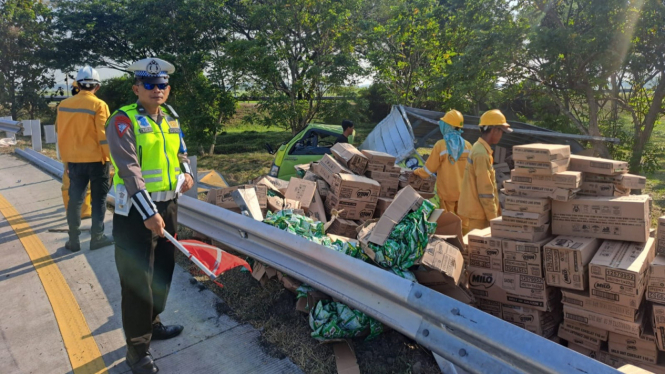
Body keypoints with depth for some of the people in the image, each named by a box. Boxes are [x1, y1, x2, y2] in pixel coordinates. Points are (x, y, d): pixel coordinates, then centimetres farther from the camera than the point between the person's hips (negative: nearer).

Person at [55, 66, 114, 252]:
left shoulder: (64, 105, 3)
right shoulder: (99, 105, -12)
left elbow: (61, 135, 8)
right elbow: (104, 135, -14)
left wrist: (65, 159, 18)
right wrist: (109, 159, -4)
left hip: (74, 160, 4)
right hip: (96, 160, -4)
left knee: (75, 199, 12)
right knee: (98, 200, 8)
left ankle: (73, 240, 17)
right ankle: (97, 238, 13)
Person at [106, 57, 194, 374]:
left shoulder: (171, 119, 9)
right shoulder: (124, 120, -12)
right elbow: (130, 170, -22)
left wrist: (187, 172, 0)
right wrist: (148, 213, -29)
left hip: (168, 205, 7)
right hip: (136, 211, -7)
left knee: (163, 270, 19)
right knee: (137, 279, 0)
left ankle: (151, 324, 40)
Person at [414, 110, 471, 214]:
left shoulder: (440, 145, -13)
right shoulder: (467, 146, -3)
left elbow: (428, 169, -7)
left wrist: (416, 172, 11)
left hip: (447, 192, -3)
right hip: (463, 192, 3)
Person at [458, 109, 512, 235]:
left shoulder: (480, 148, 12)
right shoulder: (482, 154, -19)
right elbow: (485, 191, -20)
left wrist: (496, 213, 21)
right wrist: (493, 219, -14)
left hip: (475, 213, 9)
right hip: (476, 216, -9)